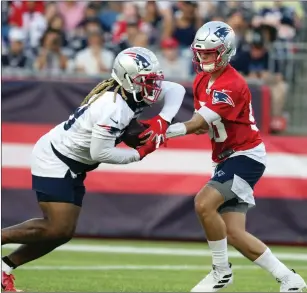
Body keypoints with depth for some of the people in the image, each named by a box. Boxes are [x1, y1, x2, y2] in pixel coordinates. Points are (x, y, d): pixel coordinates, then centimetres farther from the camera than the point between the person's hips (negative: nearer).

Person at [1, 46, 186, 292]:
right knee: (57, 228, -17)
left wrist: (163, 120, -12)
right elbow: (100, 153, -26)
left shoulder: (134, 91, -2)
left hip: (73, 167, 10)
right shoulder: (112, 107, -28)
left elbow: (176, 90, 4)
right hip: (53, 160, -10)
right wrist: (139, 154, -15)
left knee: (64, 232, 8)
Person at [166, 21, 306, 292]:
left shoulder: (232, 85, -21)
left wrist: (167, 131, -38)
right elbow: (202, 123, 8)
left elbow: (199, 123, -27)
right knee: (233, 233, 1)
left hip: (245, 156, -9)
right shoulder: (201, 81, 8)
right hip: (227, 158, 9)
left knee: (204, 203, -24)